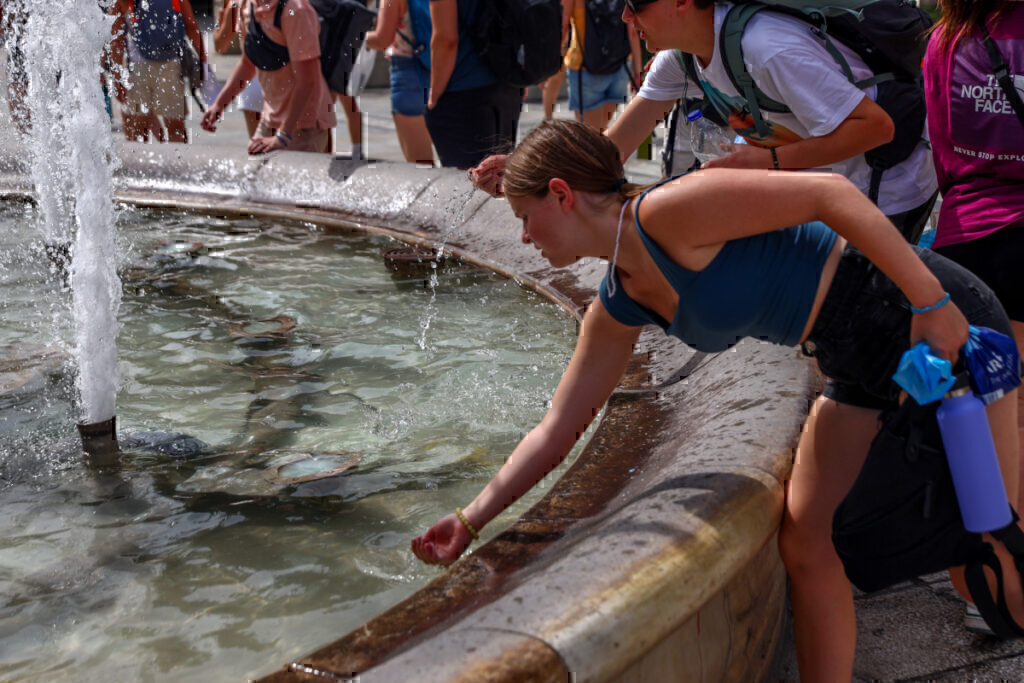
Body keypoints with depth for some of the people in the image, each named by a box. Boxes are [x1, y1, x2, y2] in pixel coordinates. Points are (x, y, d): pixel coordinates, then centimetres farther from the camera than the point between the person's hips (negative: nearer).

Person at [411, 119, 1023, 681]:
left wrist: (932, 303, -24)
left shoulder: (665, 212, -22)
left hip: (941, 324, -8)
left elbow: (830, 193, -25)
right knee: (807, 543, 5)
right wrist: (472, 520, 10)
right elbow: (558, 429, 11)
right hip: (861, 369, 8)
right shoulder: (619, 307, 6)